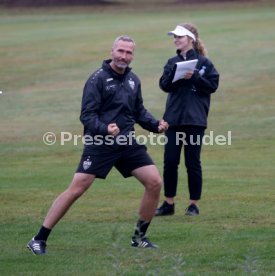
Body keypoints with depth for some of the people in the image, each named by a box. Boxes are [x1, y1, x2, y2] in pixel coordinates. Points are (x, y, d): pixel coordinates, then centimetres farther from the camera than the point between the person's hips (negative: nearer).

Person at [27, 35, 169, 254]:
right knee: (76, 189, -12)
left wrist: (155, 125, 4)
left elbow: (139, 112, 22)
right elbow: (87, 115, -12)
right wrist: (104, 129, -30)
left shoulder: (133, 80, 12)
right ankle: (39, 240, -5)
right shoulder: (98, 79, -8)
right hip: (100, 144, -6)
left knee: (155, 182, -3)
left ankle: (140, 237, 13)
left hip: (127, 143, 6)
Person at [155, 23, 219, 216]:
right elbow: (164, 85, -1)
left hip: (195, 119, -4)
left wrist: (194, 77, -16)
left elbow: (213, 85, -6)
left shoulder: (203, 62, -1)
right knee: (170, 162, 2)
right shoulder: (173, 62, 10)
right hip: (174, 118, 4)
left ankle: (194, 204, 10)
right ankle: (169, 204, 12)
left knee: (193, 162, 1)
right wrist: (176, 73, -18)